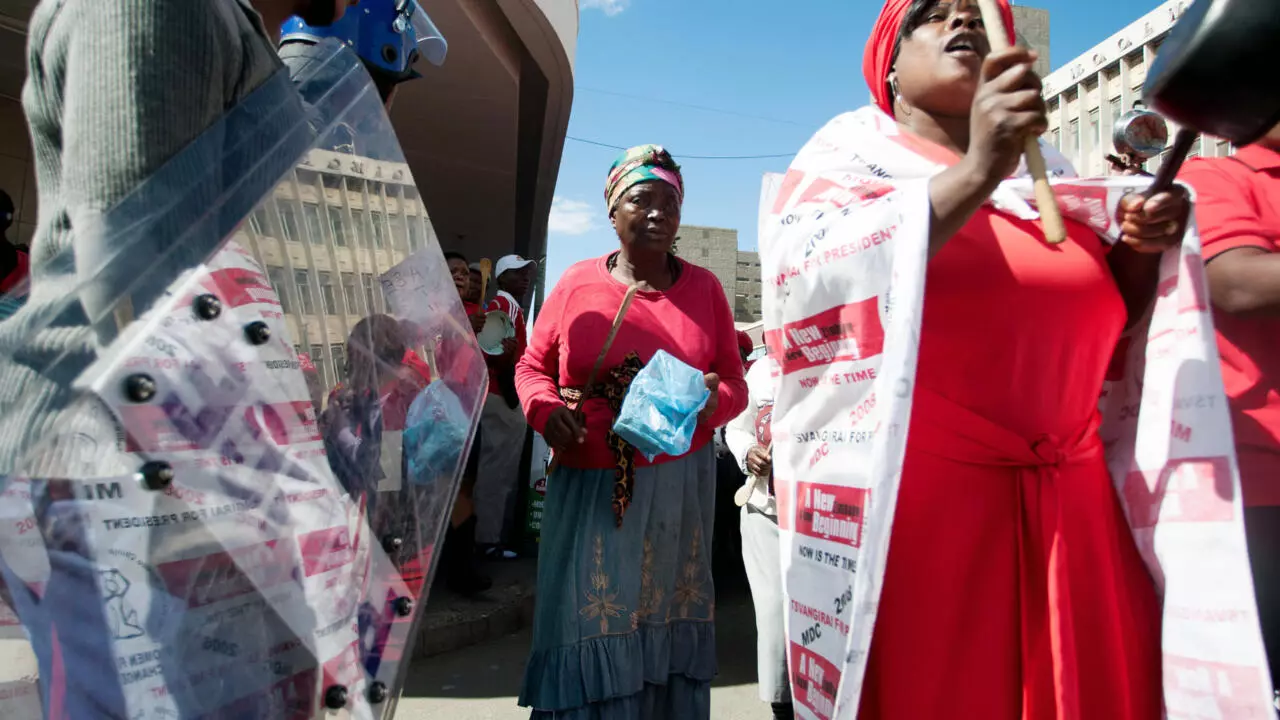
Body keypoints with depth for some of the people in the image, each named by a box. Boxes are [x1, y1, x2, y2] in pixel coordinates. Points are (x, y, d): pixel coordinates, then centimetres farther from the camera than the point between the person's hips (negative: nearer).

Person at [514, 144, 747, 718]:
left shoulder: (703, 287, 4)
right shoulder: (577, 284, 1)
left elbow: (735, 384, 7)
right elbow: (531, 368, 9)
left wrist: (714, 401, -15)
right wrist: (546, 410, -11)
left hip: (677, 486, 1)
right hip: (589, 486, 0)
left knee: (666, 623, 10)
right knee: (586, 628, 4)